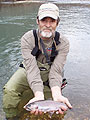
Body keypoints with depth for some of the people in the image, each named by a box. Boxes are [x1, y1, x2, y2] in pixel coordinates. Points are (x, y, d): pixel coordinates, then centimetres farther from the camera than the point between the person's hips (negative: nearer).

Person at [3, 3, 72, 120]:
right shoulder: (27, 39, -21)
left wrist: (57, 95, -43)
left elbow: (56, 71, -24)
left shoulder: (63, 43, -16)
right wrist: (39, 95, -45)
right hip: (28, 72, -1)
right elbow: (31, 68, -30)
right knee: (9, 90, -28)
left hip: (48, 74, 2)